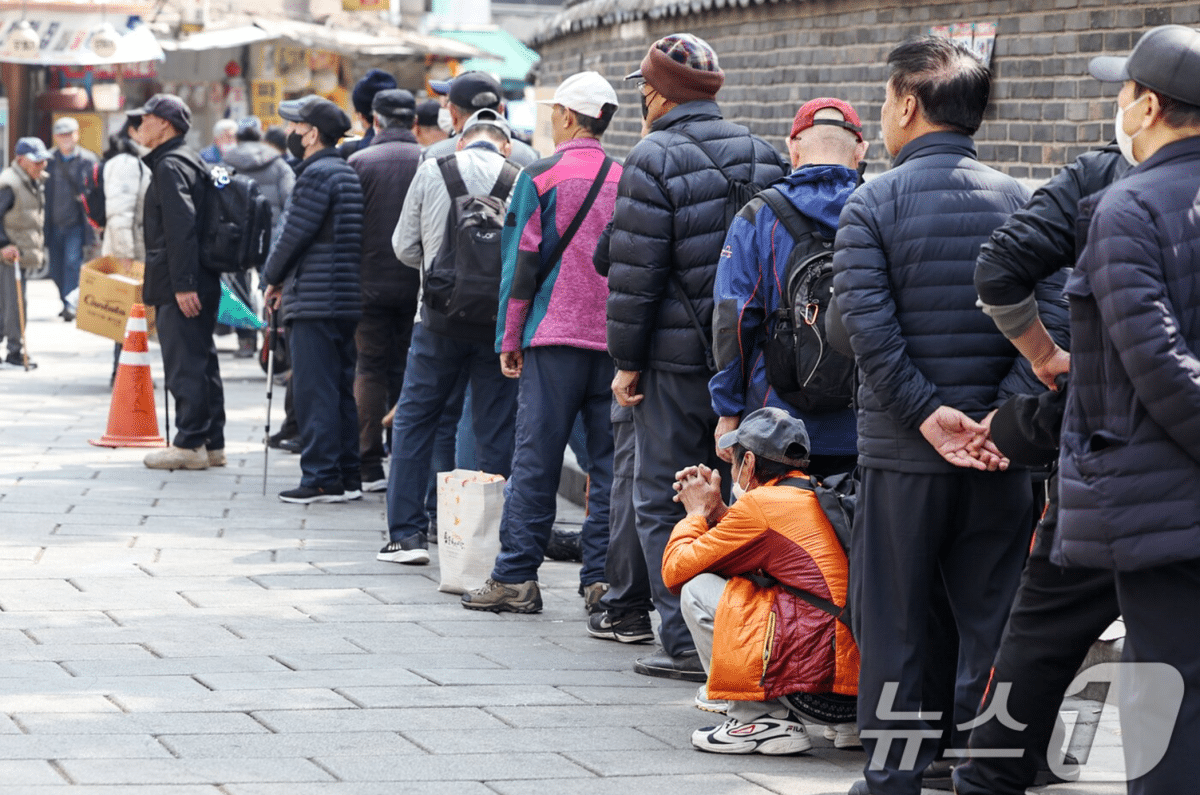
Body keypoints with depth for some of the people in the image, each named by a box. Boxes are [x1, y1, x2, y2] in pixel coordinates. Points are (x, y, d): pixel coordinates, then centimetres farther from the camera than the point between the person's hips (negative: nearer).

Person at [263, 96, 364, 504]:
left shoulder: (317, 175, -13)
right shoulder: (346, 172, 17)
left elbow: (294, 235, -14)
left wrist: (273, 278, 2)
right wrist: (284, 279, 16)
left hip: (313, 300, -10)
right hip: (345, 299, 10)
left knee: (314, 391, -7)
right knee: (340, 389, 12)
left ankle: (321, 478, -8)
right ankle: (347, 477, 15)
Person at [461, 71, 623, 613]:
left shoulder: (541, 177, -4)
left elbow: (522, 260, -3)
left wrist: (509, 339, 3)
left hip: (555, 335, -3)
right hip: (616, 343, 3)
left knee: (535, 460, 0)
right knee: (608, 461, 6)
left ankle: (516, 578, 2)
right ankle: (602, 577, 4)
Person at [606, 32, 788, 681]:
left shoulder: (655, 159, -11)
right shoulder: (762, 155, 9)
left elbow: (634, 273, -14)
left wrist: (627, 360, -6)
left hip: (677, 358, -6)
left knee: (663, 503, 2)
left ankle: (687, 643, -1)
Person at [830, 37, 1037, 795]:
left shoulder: (872, 204, -5)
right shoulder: (1020, 203, 3)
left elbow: (868, 324, -14)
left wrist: (926, 412, -13)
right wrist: (1006, 414, -11)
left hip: (901, 453, -2)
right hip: (1002, 455, 2)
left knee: (898, 624, 7)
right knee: (993, 621, 7)